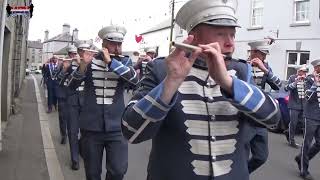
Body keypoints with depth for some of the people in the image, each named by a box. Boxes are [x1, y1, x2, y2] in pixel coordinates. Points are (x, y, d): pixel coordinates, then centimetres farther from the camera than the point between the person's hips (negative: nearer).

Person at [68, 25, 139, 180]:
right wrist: (83, 65, -22)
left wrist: (111, 61, -23)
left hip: (116, 127, 0)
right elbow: (71, 86, -5)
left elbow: (134, 79, -16)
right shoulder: (90, 61, 2)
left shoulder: (125, 61, 4)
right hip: (91, 127, 0)